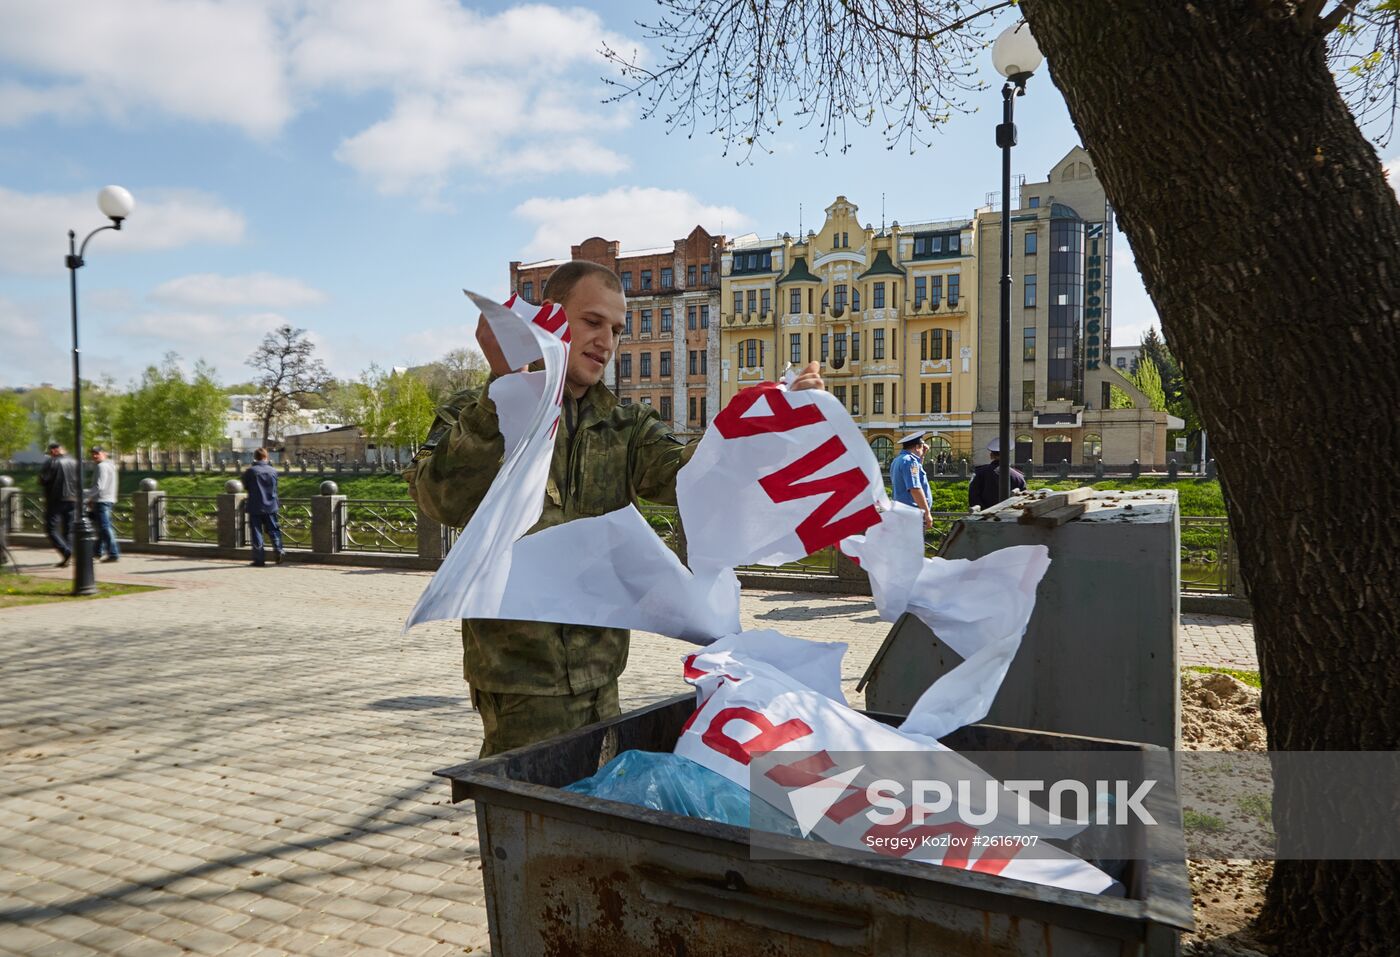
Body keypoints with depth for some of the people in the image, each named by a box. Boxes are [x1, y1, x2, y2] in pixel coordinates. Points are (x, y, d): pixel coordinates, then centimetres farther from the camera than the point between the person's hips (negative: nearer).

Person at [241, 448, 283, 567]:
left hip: (255, 507, -2)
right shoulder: (273, 471, 0)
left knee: (257, 532, 3)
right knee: (274, 530, 14)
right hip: (271, 506, 2)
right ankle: (278, 551, -3)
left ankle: (259, 560, 4)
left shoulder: (250, 471, -9)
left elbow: (245, 487, 1)